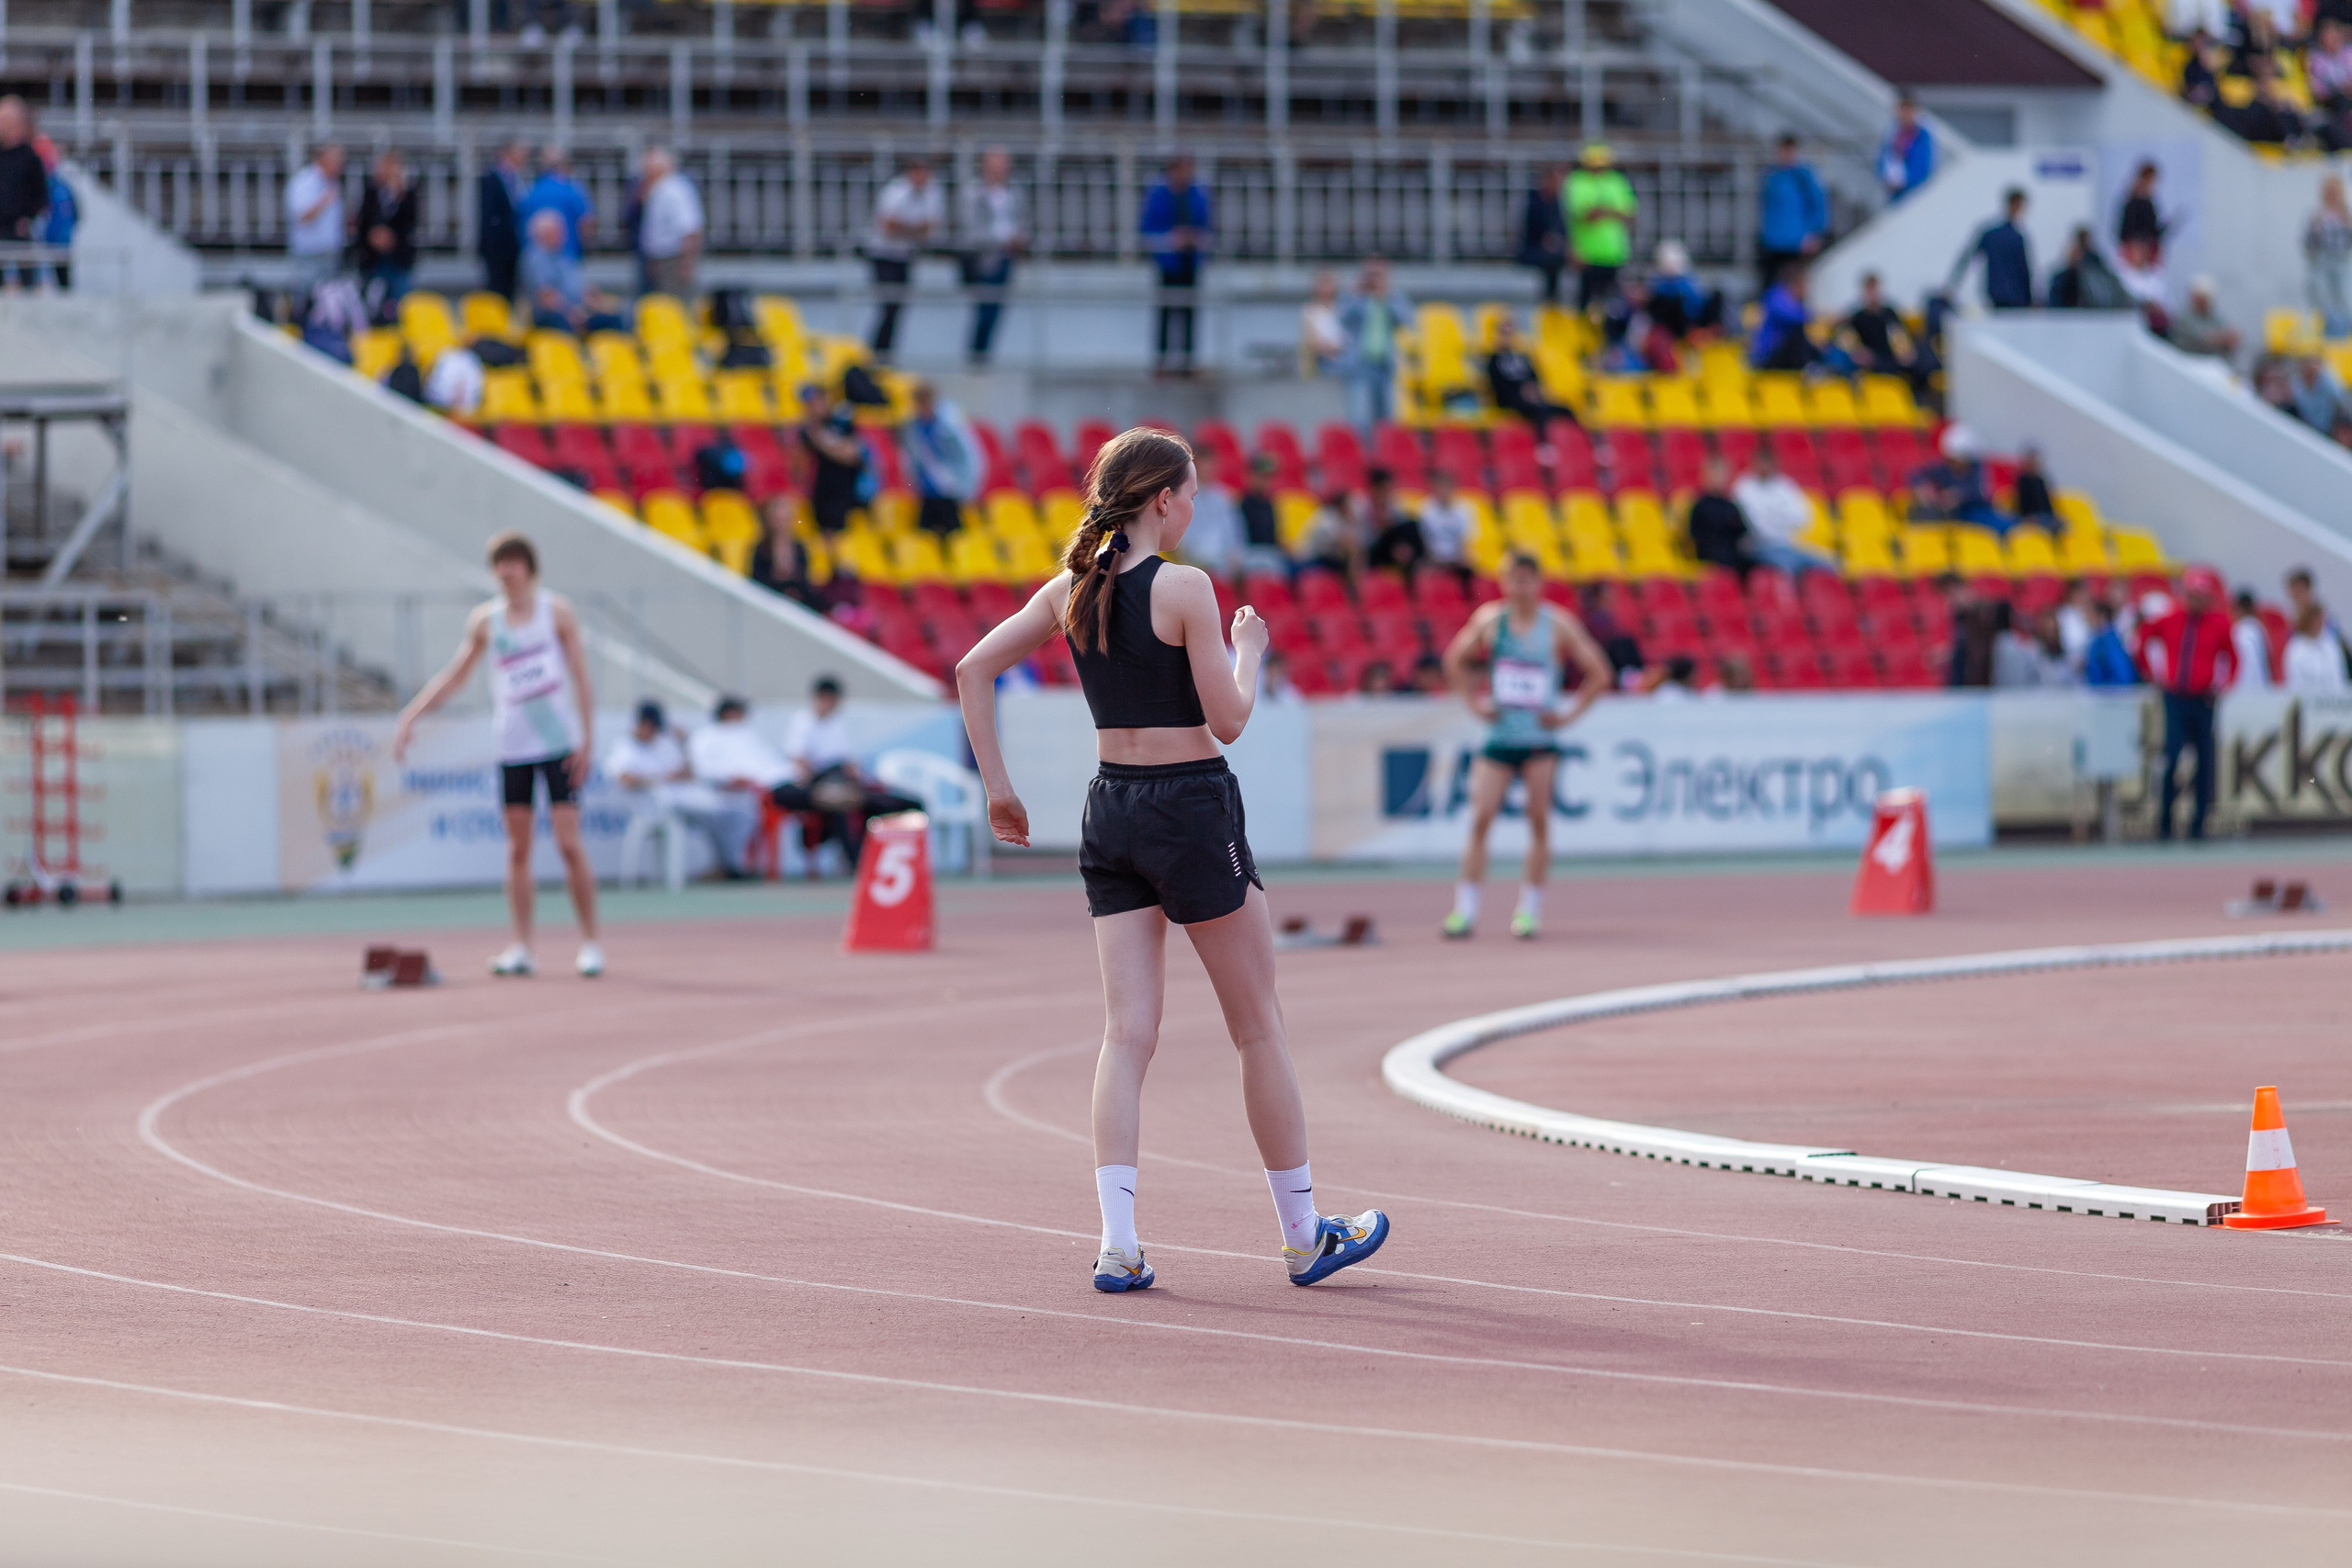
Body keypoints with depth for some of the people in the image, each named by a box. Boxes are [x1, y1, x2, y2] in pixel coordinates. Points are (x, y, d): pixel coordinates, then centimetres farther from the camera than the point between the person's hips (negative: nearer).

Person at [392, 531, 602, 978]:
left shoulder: (557, 610, -1)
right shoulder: (485, 620, 6)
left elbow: (581, 676, -1)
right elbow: (452, 677, 13)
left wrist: (587, 739, -8)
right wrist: (410, 717, 4)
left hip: (559, 745, -3)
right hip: (511, 749, 3)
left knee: (570, 843, -7)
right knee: (517, 848, 1)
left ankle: (590, 944, 0)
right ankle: (521, 949, 4)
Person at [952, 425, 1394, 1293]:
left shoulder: (1071, 589, 4)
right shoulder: (1183, 589, -15)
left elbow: (973, 670, 7)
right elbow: (1228, 719, -14)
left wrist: (997, 786, 9)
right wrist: (1250, 650, 4)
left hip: (1111, 807, 6)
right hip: (1192, 807, -6)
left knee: (1128, 1032, 3)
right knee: (1259, 1026, 7)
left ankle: (1118, 1243, -9)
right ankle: (1304, 1236, 15)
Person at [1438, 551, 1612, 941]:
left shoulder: (1557, 625, -2)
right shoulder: (1490, 619, 3)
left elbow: (1599, 674, 2)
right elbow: (1455, 660, 17)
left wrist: (1569, 715, -4)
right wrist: (1475, 702, 7)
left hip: (1540, 738, -1)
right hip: (1498, 736, 1)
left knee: (1539, 820, -1)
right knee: (1480, 818, -7)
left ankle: (1530, 910, 6)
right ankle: (1465, 910, -5)